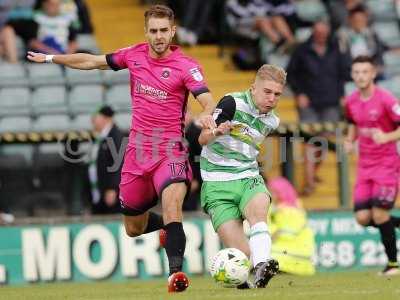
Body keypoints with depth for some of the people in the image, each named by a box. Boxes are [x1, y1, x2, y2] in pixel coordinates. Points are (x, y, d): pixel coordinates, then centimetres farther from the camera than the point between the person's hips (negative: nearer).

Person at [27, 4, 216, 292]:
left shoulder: (186, 66, -9)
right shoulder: (134, 55, 4)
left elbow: (207, 100, -21)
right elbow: (93, 61, 18)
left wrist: (206, 115, -45)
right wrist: (51, 58, 25)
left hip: (170, 150, -5)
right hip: (137, 149, 5)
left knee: (172, 205, -30)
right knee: (133, 228, 13)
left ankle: (176, 271, -34)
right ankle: (169, 225, 44)